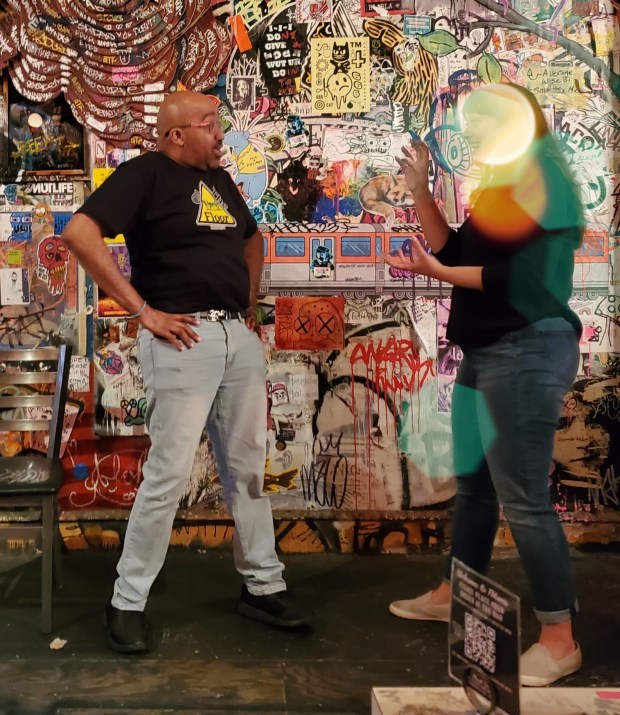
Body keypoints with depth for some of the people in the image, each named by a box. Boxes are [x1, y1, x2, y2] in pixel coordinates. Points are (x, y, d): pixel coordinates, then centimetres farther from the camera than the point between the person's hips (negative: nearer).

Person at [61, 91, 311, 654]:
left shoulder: (219, 178, 18)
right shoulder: (145, 173, -5)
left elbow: (252, 240, 34)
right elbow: (80, 233, -17)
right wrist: (142, 310, -17)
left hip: (240, 336, 8)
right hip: (184, 338, -7)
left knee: (248, 468, 12)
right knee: (169, 472, -5)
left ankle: (263, 585, 25)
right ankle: (128, 602, 11)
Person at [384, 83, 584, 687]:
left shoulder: (542, 180, -11)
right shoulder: (500, 186, 18)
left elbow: (522, 278, -21)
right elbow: (457, 252, 14)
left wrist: (439, 274, -16)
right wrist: (420, 190, 9)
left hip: (527, 352, -10)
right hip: (489, 351, 10)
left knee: (523, 497, -7)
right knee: (473, 481, 18)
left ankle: (560, 640, 5)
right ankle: (452, 595, 33)